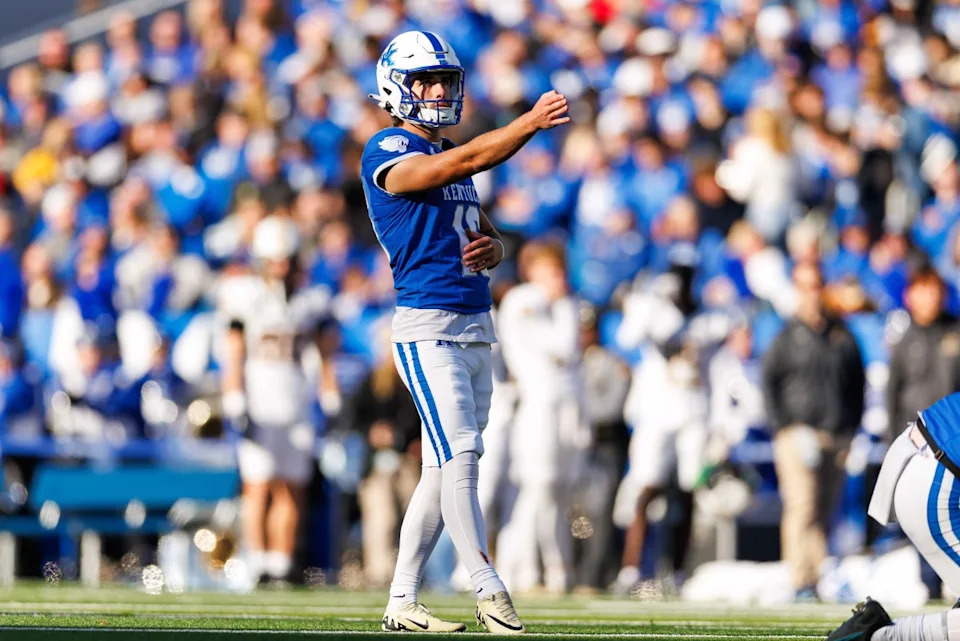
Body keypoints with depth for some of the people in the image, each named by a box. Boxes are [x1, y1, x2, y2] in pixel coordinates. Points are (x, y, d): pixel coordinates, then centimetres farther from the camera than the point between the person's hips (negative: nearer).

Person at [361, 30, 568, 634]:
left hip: (476, 329, 8)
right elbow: (465, 162, -23)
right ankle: (490, 590, -11)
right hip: (428, 327, -8)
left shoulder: (449, 158, 18)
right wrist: (531, 122, -31)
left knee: (444, 468, 7)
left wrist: (490, 249, -1)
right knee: (459, 455, -15)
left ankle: (401, 602, 12)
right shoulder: (388, 153, -8)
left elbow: (491, 239, 23)